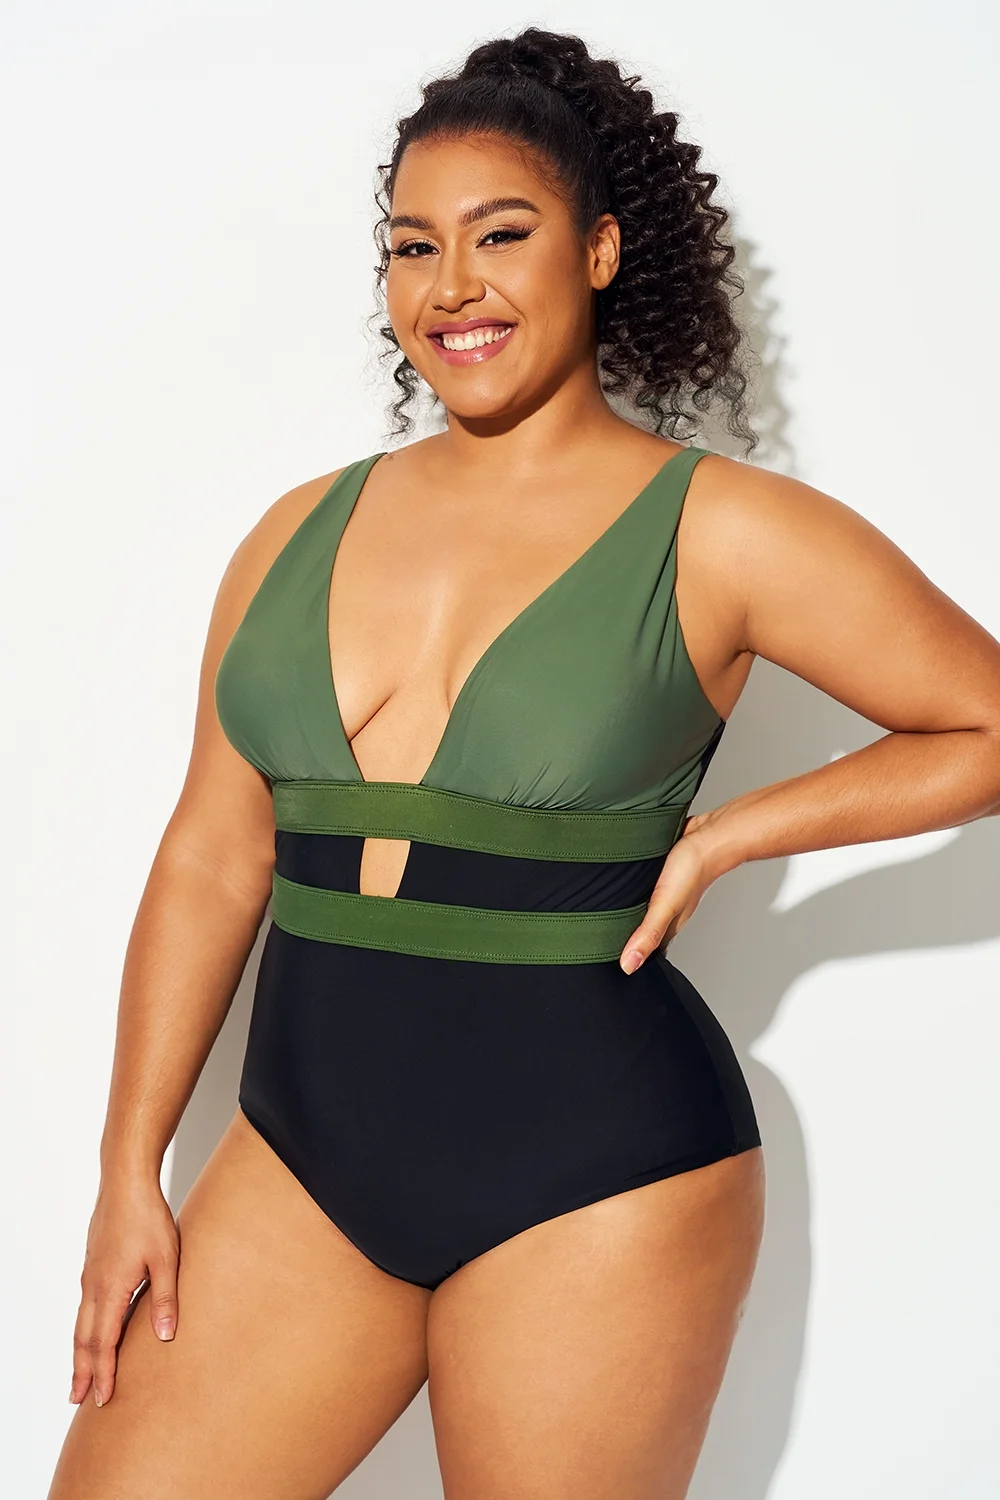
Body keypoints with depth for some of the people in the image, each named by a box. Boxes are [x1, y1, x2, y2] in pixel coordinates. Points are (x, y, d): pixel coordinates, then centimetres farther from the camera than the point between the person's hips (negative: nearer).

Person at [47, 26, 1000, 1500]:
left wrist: (720, 837, -7)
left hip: (590, 1169, -4)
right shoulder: (301, 534, 7)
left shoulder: (719, 533, -4)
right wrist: (130, 1175, 7)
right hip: (305, 1153, 4)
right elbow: (211, 862, 8)